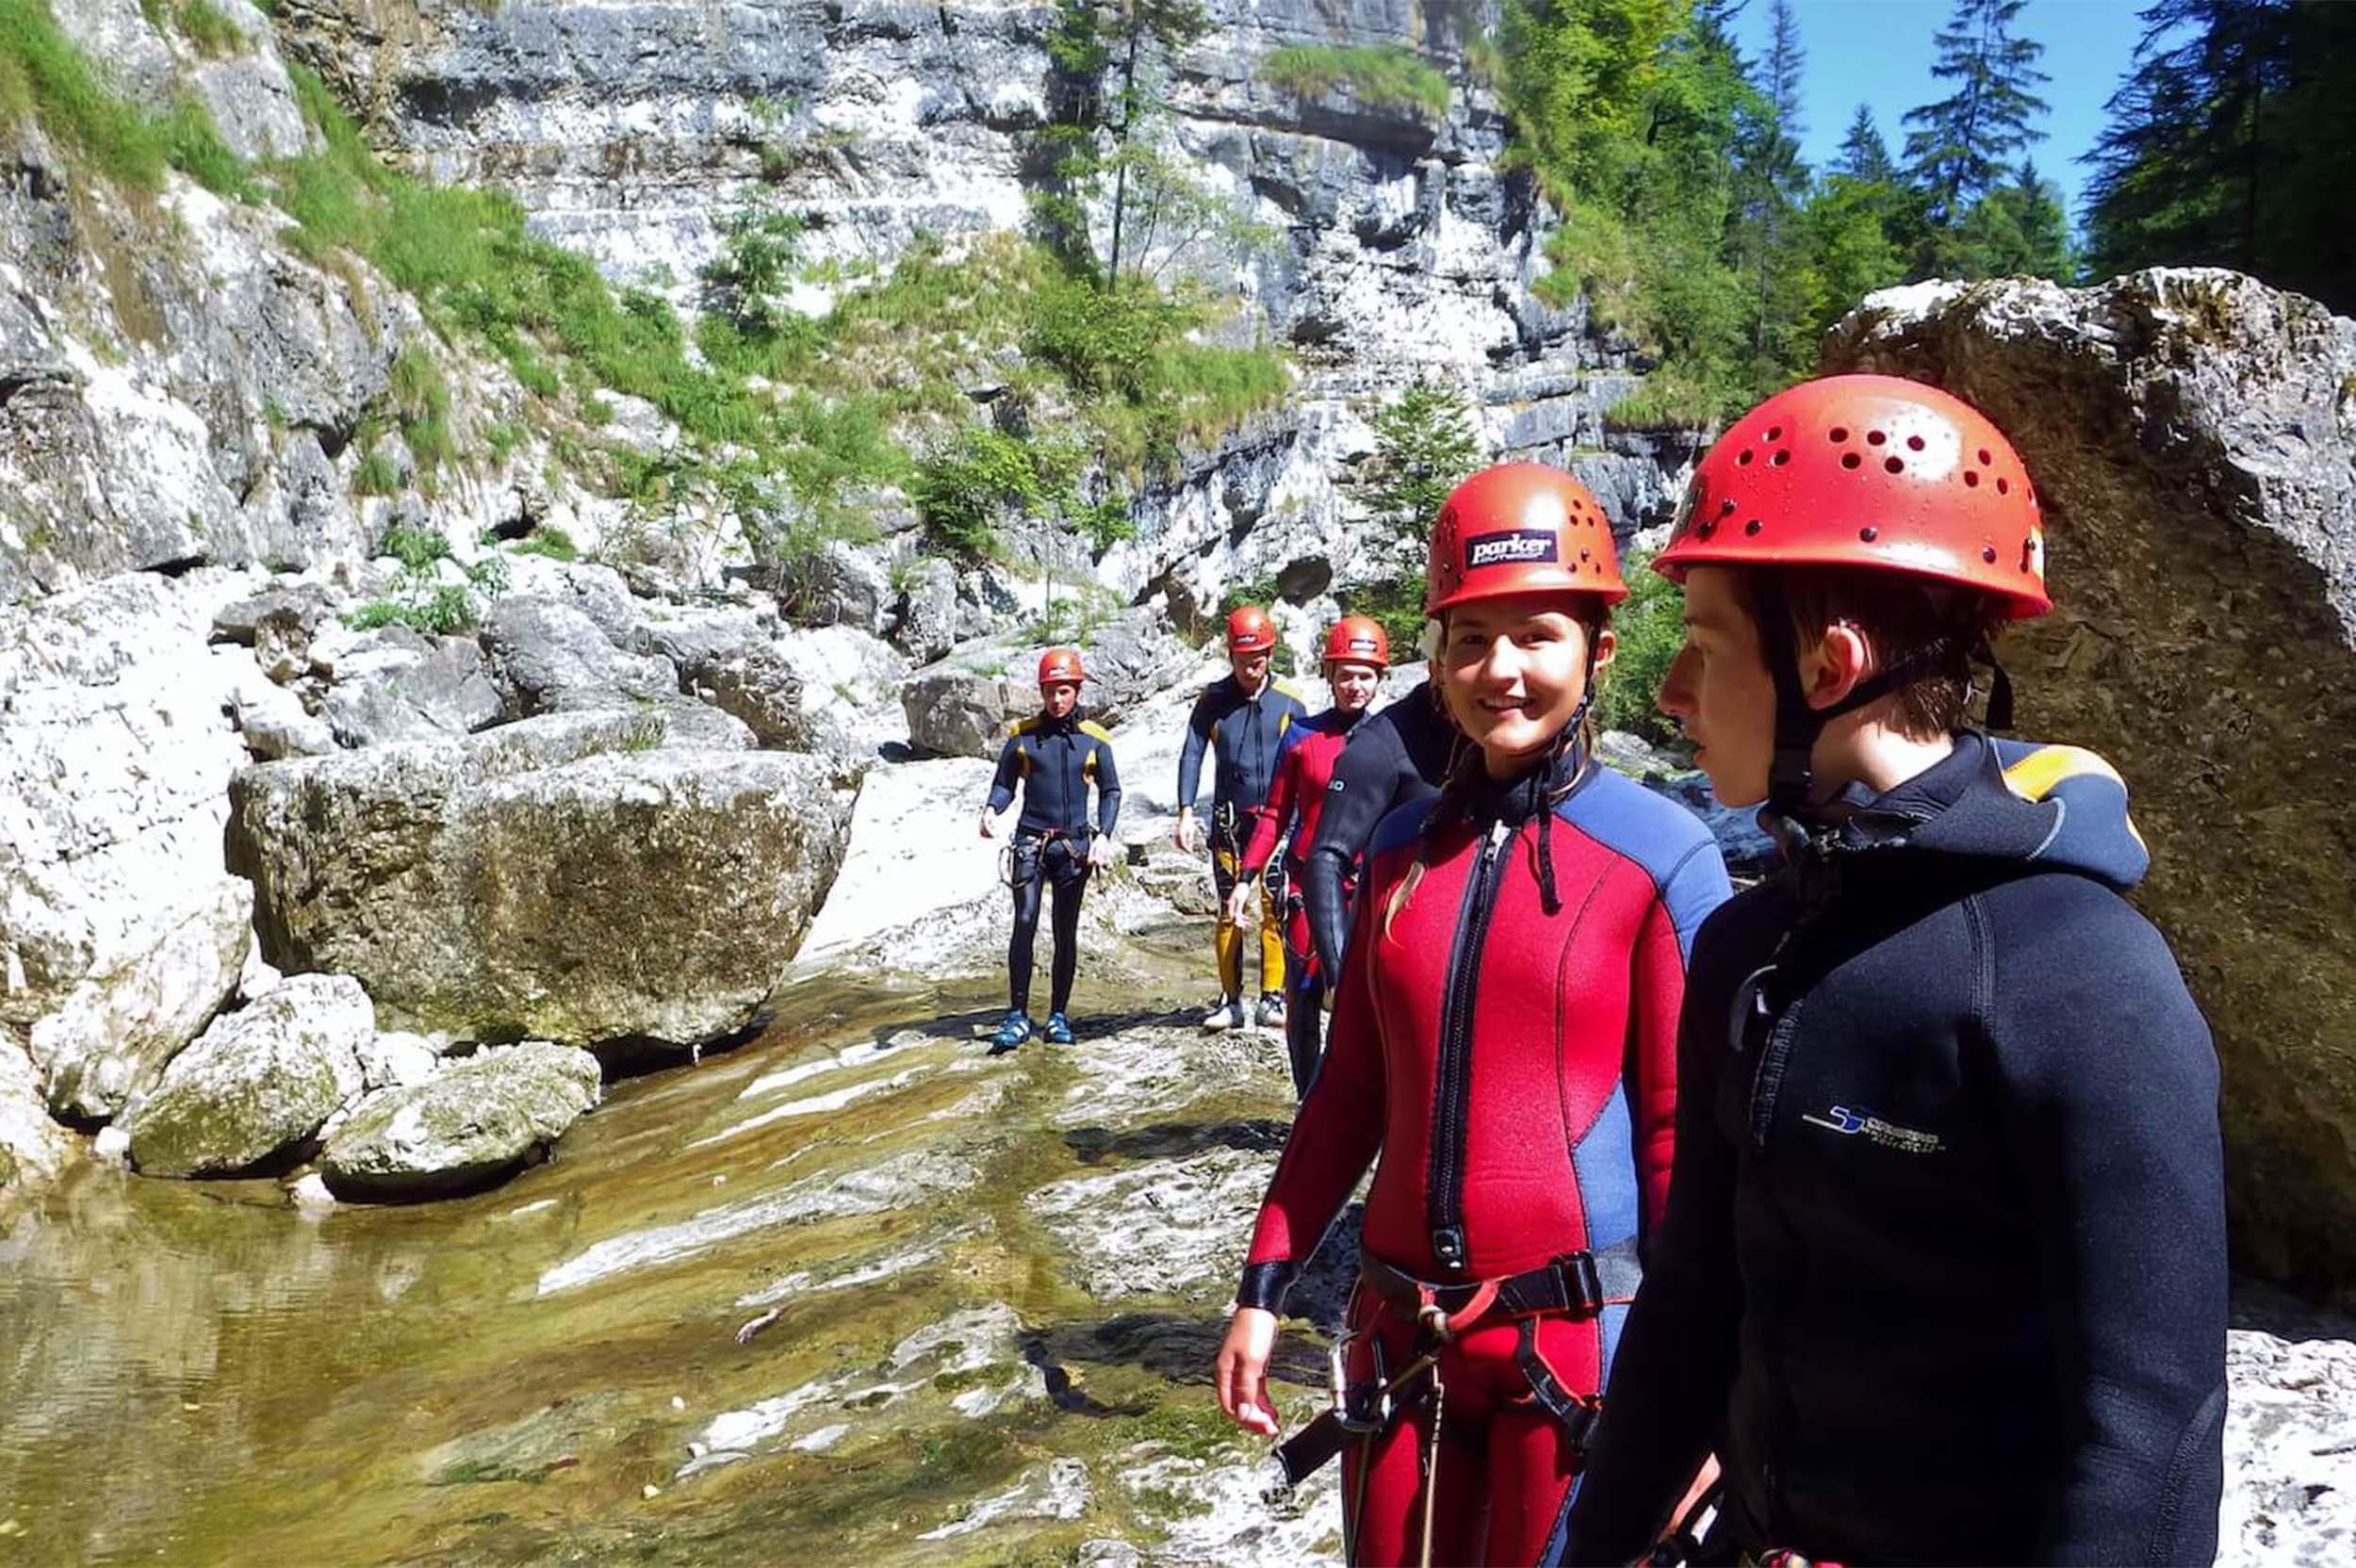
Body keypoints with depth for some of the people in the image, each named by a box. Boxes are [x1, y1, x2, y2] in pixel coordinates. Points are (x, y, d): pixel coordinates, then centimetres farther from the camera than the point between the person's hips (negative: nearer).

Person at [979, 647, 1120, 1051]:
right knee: (1024, 924, -10)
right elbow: (1004, 783, 6)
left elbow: (1111, 790, 8)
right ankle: (1017, 1016, -6)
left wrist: (1103, 836, -4)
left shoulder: (1094, 738, 4)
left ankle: (1058, 1016, 14)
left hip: (1074, 844, 1)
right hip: (1031, 840, -1)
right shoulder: (1021, 734, 3)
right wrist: (991, 810, -14)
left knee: (1066, 932, 6)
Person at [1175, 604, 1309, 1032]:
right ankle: (1230, 1001, 9)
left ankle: (1272, 998, 3)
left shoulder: (1289, 703, 0)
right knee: (1229, 910, 4)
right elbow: (1191, 755, -1)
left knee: (1275, 908, -5)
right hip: (1229, 820, 1)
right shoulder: (1213, 700, 2)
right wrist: (1185, 813, -10)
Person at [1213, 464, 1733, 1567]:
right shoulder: (1404, 846, 4)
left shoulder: (1661, 855, -9)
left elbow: (1685, 1133, -8)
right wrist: (1265, 1286, 9)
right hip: (1402, 1327, 5)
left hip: (1579, 1328, -4)